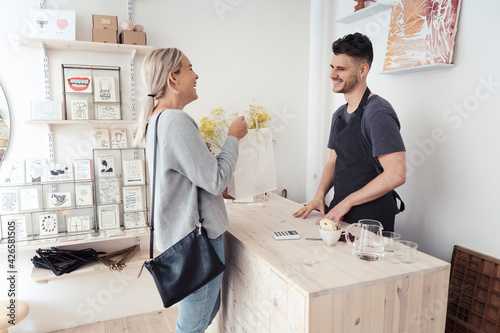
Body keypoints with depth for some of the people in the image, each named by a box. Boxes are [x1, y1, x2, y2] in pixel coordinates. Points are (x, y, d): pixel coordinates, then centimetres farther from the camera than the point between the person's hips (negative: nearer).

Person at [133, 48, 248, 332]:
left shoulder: (157, 118, 11)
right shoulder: (177, 121, -22)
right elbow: (216, 179, -20)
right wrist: (233, 137, -8)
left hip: (181, 233, 10)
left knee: (209, 308, 24)